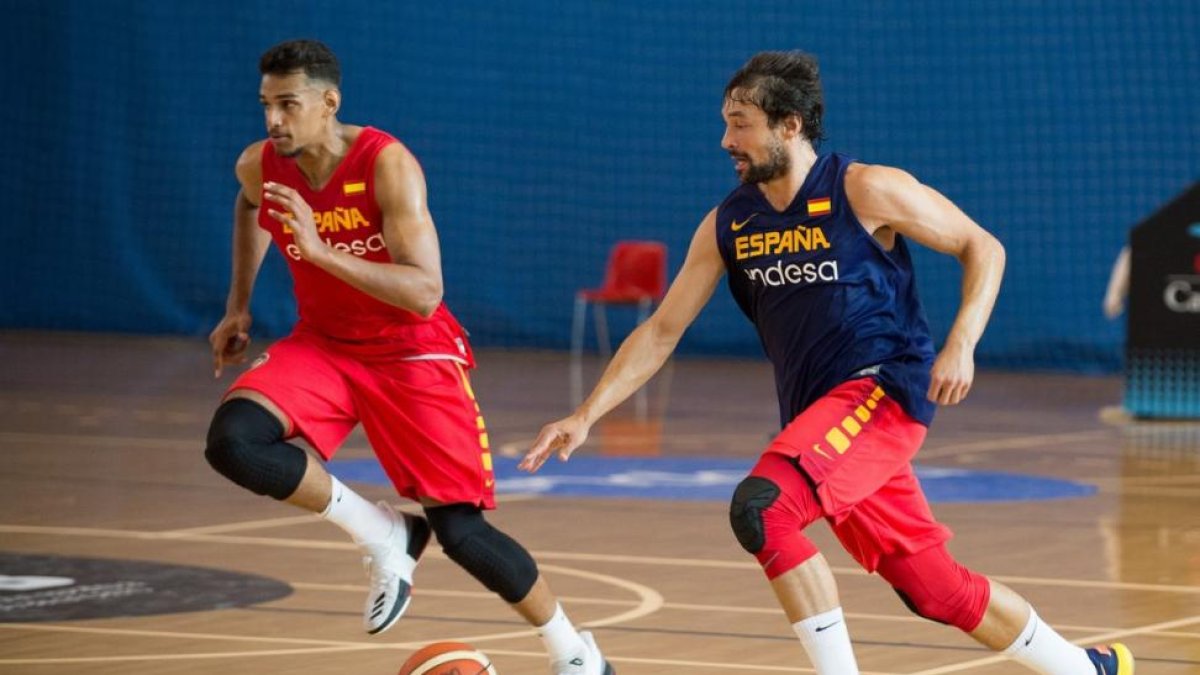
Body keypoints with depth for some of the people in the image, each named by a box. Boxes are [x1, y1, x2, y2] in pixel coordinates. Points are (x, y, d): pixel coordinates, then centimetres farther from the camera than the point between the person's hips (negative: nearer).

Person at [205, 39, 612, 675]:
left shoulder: (387, 164, -25)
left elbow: (424, 295, -33)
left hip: (412, 352, -4)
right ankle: (382, 536, -6)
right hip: (323, 344, 4)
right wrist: (238, 306, 15)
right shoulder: (259, 166, -9)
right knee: (232, 442, -25)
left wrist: (320, 250, -41)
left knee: (461, 531, -9)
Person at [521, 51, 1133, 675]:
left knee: (759, 506, -27)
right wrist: (584, 417, 2)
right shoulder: (727, 224, 7)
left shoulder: (864, 191, -8)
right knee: (934, 587, 9)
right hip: (815, 416, 6)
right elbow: (661, 332, 11)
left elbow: (983, 249, -2)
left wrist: (961, 344, -16)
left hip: (883, 389, -6)